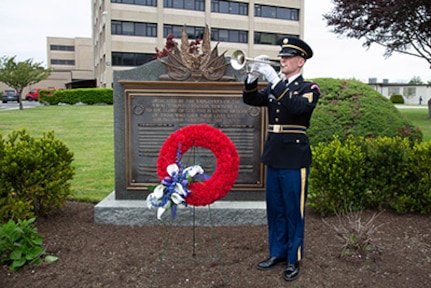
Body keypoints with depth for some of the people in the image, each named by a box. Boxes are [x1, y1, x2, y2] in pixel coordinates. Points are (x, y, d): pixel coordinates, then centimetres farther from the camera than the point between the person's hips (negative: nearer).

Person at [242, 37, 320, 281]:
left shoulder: (309, 88, -4)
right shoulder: (274, 88, 14)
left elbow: (297, 107, -24)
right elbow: (250, 99, 2)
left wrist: (275, 80, -26)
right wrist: (254, 76, -14)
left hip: (295, 160, -6)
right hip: (273, 158, 6)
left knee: (294, 211, 3)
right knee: (275, 210, 14)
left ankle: (294, 259, 17)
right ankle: (277, 253, 29)